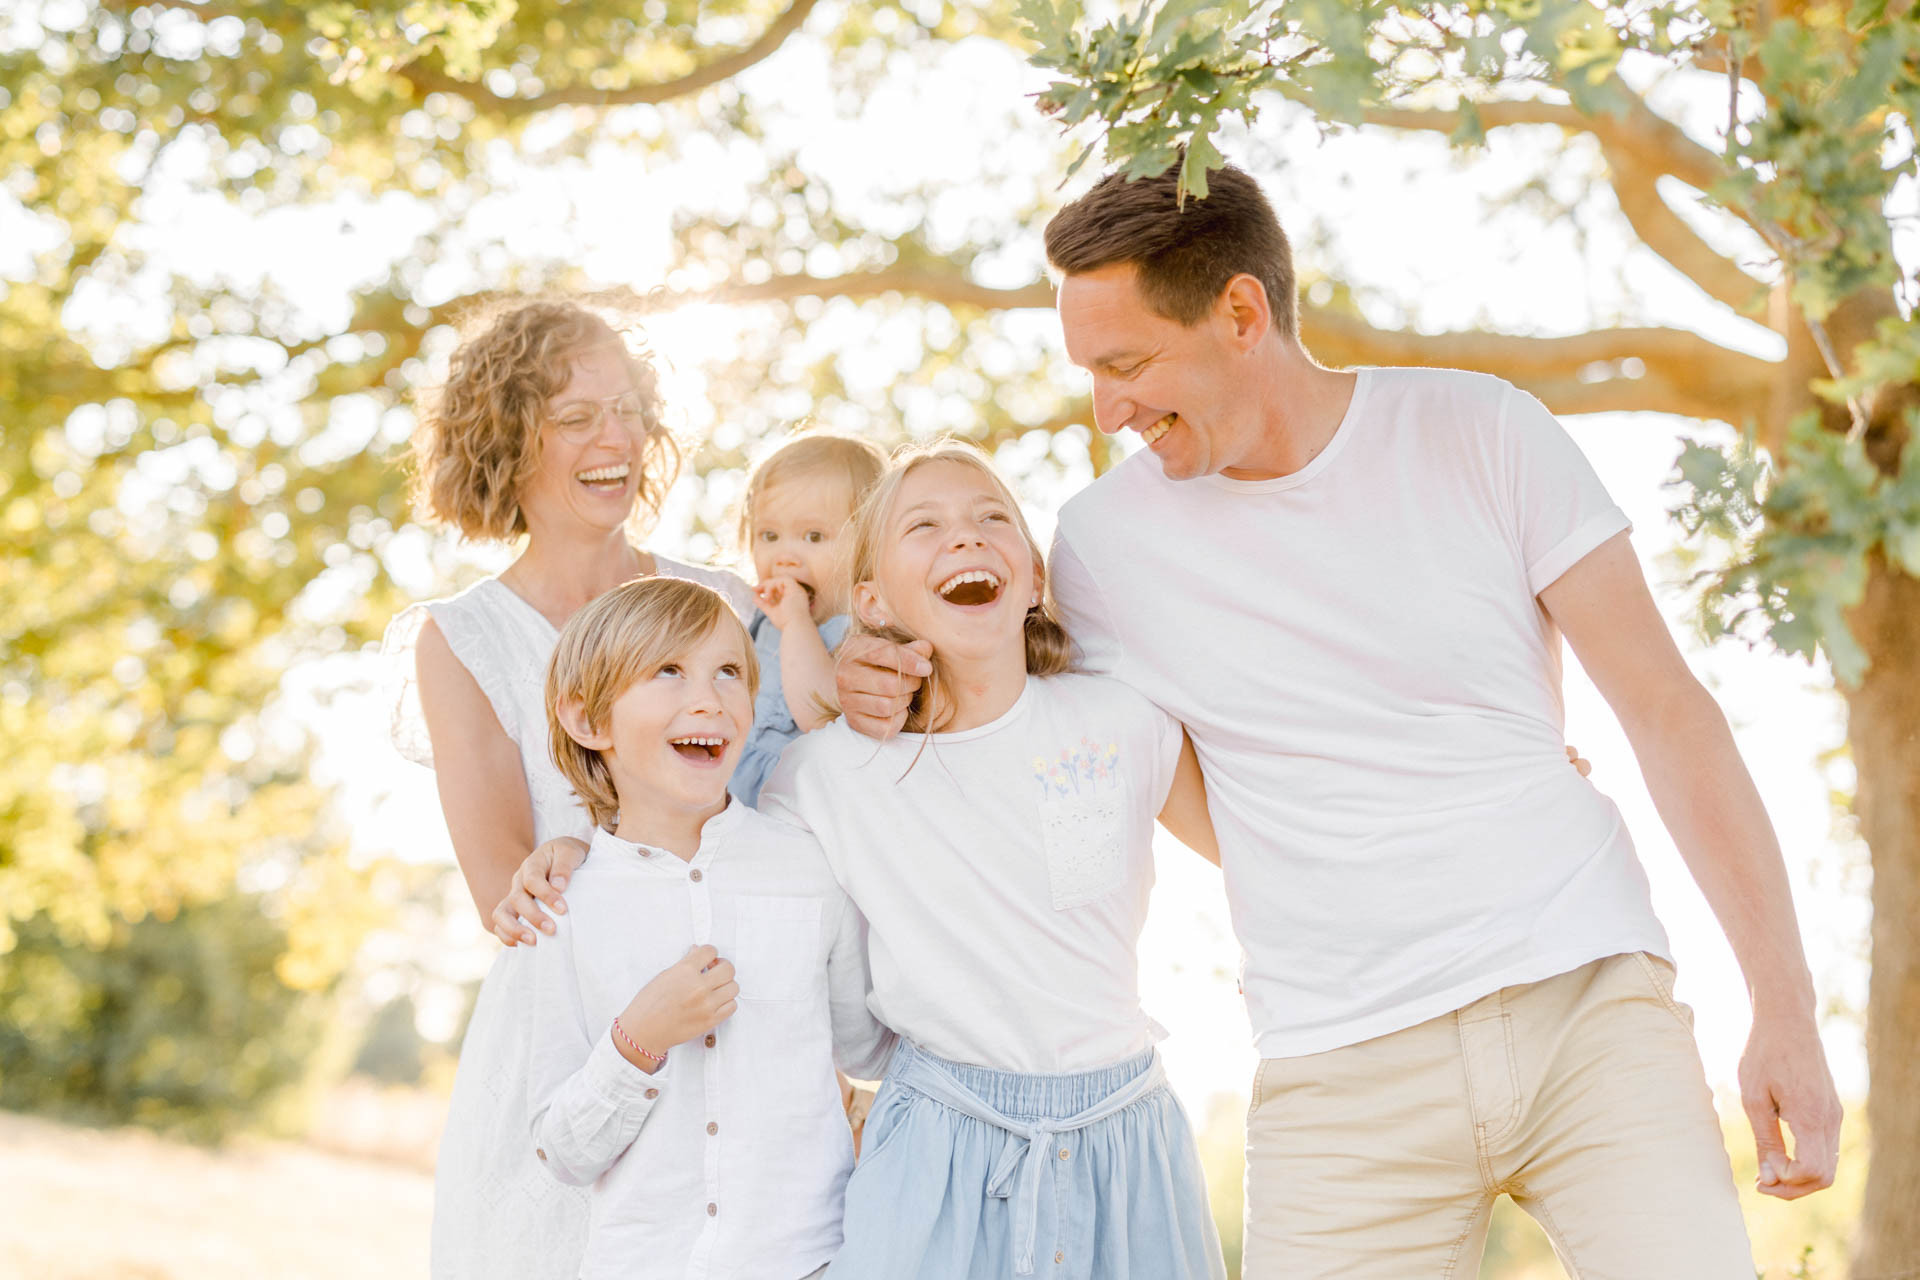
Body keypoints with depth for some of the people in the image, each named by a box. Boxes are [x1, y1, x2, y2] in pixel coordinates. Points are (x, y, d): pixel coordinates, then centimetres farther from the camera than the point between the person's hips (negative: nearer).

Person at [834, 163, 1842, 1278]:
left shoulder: (1485, 435, -1)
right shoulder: (1103, 538, 3)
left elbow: (1671, 715, 0)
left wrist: (1787, 1008, -4)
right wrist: (906, 706, -4)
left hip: (1587, 994, -1)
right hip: (1342, 1076, 1)